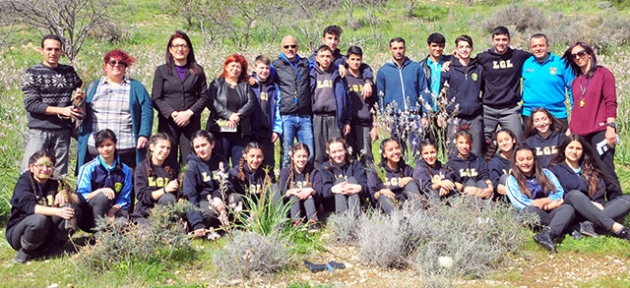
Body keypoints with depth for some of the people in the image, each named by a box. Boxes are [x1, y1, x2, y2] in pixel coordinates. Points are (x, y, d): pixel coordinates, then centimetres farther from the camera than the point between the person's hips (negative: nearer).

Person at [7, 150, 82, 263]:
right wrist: (57, 211, -44)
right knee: (40, 218, -37)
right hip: (18, 232, -4)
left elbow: (79, 200, -3)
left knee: (73, 209, -16)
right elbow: (29, 206, -30)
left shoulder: (54, 182, 4)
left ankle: (47, 248, -12)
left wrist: (66, 193, -25)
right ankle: (25, 251, -10)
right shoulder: (24, 183, -10)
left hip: (46, 233, 5)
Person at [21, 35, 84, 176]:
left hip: (63, 131, 3)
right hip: (39, 130, -3)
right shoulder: (32, 73, 0)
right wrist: (61, 110, -16)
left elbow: (80, 88, 25)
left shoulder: (69, 71, 10)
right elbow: (31, 104, -7)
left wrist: (80, 97, -1)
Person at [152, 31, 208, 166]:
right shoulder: (161, 71, 8)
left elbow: (204, 96, 6)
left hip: (191, 123, 1)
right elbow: (156, 99, 2)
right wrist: (172, 114, -12)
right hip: (167, 123, -1)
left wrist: (189, 113, -10)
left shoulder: (197, 71, 11)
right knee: (168, 162, -2)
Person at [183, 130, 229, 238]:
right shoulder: (192, 165, -11)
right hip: (200, 200, -4)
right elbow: (190, 195, -18)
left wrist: (218, 197, -24)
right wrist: (197, 224, -29)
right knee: (210, 212, -36)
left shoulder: (220, 160, 2)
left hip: (218, 198, 4)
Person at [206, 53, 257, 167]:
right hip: (220, 129, -2)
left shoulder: (245, 85, 19)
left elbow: (251, 102, 3)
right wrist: (229, 115, -14)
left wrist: (238, 115, -14)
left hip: (241, 132, 2)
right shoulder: (217, 83, 12)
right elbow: (211, 102, -3)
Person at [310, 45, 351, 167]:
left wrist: (347, 121, 5)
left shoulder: (337, 75, 11)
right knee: (318, 154, 0)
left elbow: (346, 99, 10)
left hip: (334, 118, 0)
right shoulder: (311, 75, 9)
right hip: (317, 118, 0)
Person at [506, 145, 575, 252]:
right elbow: (521, 204, -6)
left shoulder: (545, 173, 16)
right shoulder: (512, 180, 6)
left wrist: (544, 201, -13)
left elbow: (559, 193, 5)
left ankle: (547, 234, -52)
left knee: (568, 208, -28)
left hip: (549, 213, 3)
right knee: (530, 210, -36)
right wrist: (549, 204, -8)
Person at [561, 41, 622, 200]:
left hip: (600, 132, -6)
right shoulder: (576, 81, 19)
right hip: (580, 134, 6)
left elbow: (610, 102, -5)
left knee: (606, 172, -13)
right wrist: (570, 130, 16)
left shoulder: (603, 73, 3)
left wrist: (611, 127, -14)